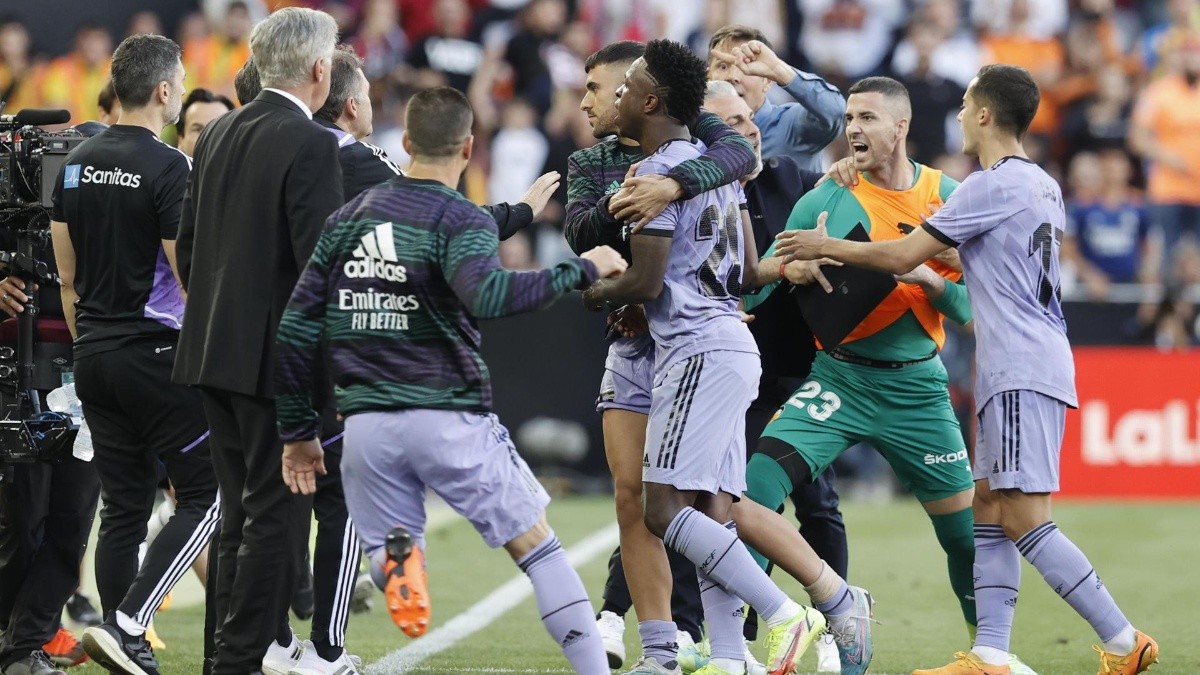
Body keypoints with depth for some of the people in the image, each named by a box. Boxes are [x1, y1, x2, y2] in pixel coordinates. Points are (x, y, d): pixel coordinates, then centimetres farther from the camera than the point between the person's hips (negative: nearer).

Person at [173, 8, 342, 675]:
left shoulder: (217, 135, 8)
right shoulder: (311, 146, -15)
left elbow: (187, 243, 13)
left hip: (215, 347, 8)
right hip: (278, 355, -8)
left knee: (245, 505, 15)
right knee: (272, 508, -1)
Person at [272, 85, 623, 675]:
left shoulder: (348, 218, 11)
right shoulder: (461, 221, -6)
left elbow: (295, 330, 10)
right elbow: (486, 296, -28)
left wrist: (298, 430, 17)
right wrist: (580, 269, -18)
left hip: (367, 423, 4)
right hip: (450, 419, -4)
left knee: (393, 575, 8)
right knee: (539, 549, 8)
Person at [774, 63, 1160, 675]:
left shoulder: (991, 186, -12)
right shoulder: (1043, 187, 15)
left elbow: (902, 256, -10)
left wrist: (826, 247, 3)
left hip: (1023, 371, -10)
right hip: (1012, 372, 10)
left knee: (1023, 518, -11)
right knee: (989, 509, 8)